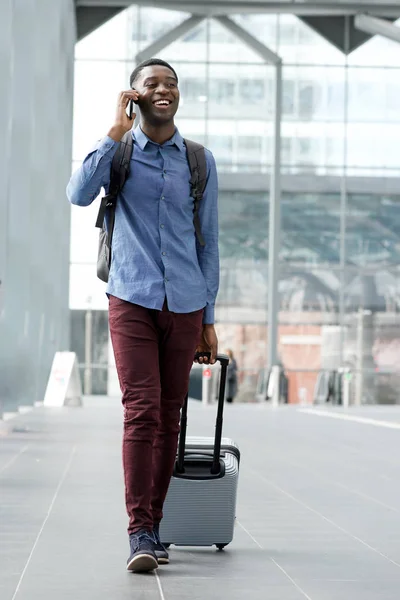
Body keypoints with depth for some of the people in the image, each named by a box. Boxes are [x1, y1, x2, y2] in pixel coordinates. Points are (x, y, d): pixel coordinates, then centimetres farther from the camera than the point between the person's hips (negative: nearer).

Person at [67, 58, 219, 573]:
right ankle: (140, 535, -12)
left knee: (169, 417, 6)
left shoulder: (199, 161, 9)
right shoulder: (118, 152, 4)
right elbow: (79, 194, -17)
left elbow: (208, 242, 11)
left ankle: (153, 523, 16)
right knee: (141, 411, -12)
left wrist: (208, 318, 10)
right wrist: (117, 131, -14)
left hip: (184, 304, 3)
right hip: (132, 299, -2)